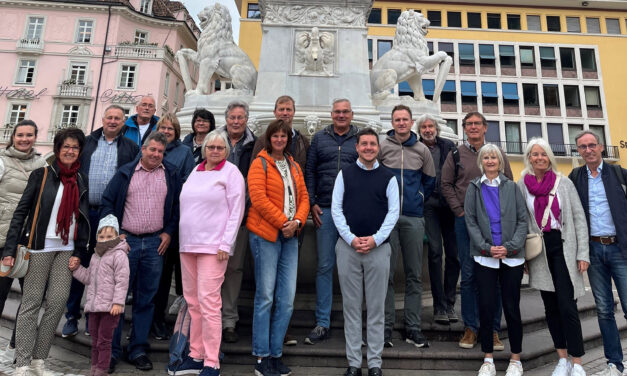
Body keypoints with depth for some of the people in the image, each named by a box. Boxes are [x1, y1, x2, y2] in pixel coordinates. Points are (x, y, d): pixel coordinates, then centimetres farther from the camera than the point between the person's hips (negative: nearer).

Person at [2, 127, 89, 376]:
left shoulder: (82, 181, 10)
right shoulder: (41, 175, 0)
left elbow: (84, 218, 10)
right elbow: (21, 211, -3)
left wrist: (79, 252, 3)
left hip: (67, 250, 3)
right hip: (40, 246, -3)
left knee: (57, 302, -1)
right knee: (31, 303, 1)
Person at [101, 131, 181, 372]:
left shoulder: (171, 175, 6)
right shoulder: (125, 172, 4)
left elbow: (177, 205, 9)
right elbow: (107, 202, 4)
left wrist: (169, 232, 1)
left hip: (155, 243, 1)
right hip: (126, 241, -1)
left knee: (146, 298, 8)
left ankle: (138, 350, 19)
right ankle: (112, 350, 14)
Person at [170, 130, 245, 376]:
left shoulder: (231, 172, -3)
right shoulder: (195, 171, 16)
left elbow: (236, 211, -9)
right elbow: (185, 206, 19)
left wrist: (225, 244, -15)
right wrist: (180, 238, 13)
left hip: (213, 246, -7)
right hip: (187, 244, 7)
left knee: (208, 301, -10)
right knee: (192, 301, 11)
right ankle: (196, 356, 23)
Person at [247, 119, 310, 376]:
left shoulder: (294, 166, 17)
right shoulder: (260, 164, -2)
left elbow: (303, 197, 13)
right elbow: (259, 198, -13)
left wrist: (297, 221, -5)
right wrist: (282, 222, -14)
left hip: (289, 236, 6)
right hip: (265, 234, -6)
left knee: (287, 299, 5)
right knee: (265, 296, -2)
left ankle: (276, 353, 17)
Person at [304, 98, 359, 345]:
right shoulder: (319, 138, 12)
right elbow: (309, 172, 10)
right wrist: (312, 203, 0)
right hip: (325, 210, 1)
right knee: (324, 266, 3)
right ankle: (322, 324, 12)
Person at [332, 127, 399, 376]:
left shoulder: (388, 177, 8)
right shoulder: (345, 174, 8)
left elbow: (393, 211, 2)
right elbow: (336, 208, 3)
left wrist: (375, 239, -9)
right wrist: (351, 239, -8)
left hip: (378, 248, 0)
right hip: (348, 247, 0)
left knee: (376, 308, 6)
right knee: (351, 307, 6)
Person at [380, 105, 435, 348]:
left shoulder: (422, 150, 9)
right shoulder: (381, 147, 2)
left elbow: (429, 180, 21)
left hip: (414, 219, 2)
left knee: (414, 275, 6)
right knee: (386, 273, 0)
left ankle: (413, 328, 16)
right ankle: (385, 326, 9)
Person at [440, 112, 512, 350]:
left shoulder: (498, 154, 11)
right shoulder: (456, 155, 8)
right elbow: (446, 185, 6)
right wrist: (460, 211, -3)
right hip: (466, 221, -1)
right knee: (469, 275, 2)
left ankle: (493, 330, 13)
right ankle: (470, 328, 12)